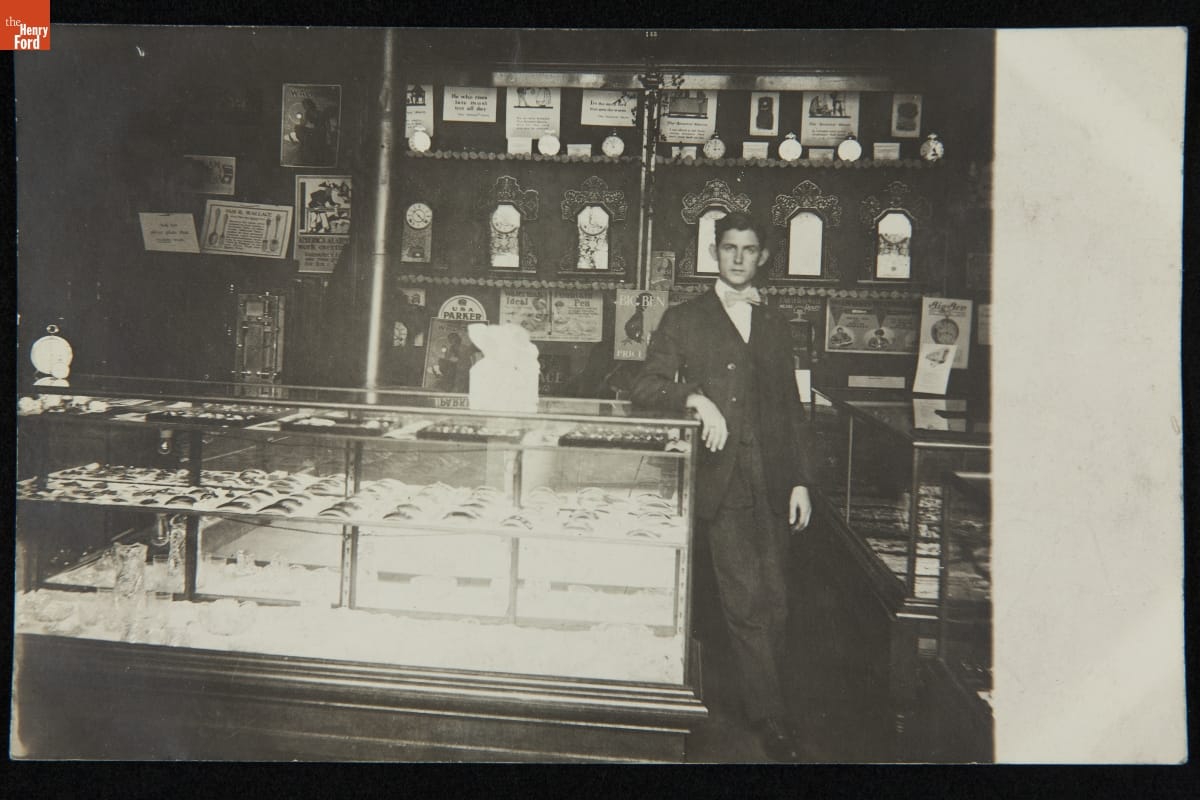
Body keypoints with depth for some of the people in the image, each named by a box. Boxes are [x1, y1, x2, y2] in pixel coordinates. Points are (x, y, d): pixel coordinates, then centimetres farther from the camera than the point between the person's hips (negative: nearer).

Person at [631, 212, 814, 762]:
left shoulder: (774, 325, 18)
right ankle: (772, 722, 6)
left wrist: (801, 479, 11)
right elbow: (645, 388, 0)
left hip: (772, 483, 4)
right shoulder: (683, 320, 8)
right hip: (721, 481, -3)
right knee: (746, 602, -7)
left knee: (774, 603, 5)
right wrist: (695, 397, -18)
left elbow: (792, 408, 18)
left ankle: (761, 701, 23)